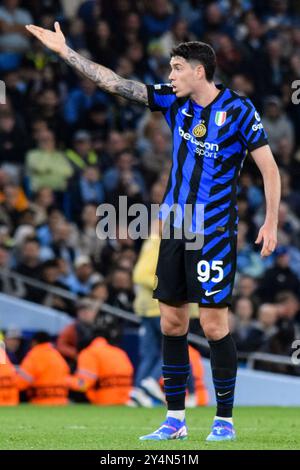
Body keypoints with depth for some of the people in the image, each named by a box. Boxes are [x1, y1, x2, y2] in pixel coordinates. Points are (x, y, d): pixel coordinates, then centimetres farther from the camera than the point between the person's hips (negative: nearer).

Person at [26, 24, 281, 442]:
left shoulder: (238, 109, -8)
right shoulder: (175, 102, 6)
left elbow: (269, 166, -6)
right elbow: (115, 83, 9)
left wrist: (271, 223, -12)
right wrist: (64, 50, 7)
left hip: (214, 233, -6)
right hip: (175, 230, 6)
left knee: (213, 323, -7)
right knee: (171, 321, 6)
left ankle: (224, 421, 3)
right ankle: (175, 420, 13)